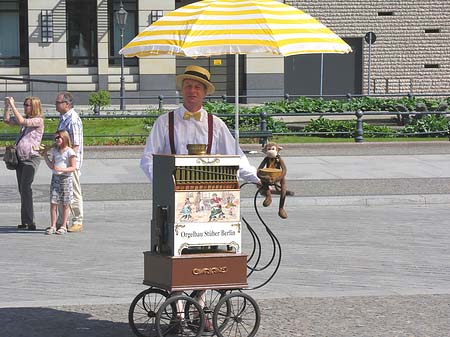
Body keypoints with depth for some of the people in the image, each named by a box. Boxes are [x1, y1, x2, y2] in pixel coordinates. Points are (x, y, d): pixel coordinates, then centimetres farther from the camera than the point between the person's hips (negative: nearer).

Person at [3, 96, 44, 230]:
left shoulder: (38, 120, -8)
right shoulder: (26, 119, 15)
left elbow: (21, 121, -22)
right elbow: (7, 120, 17)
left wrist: (13, 105, -17)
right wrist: (6, 106, 3)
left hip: (31, 158, -8)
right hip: (20, 158, 8)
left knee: (25, 188, -17)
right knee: (22, 190, 7)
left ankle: (29, 222, -18)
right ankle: (25, 221, 10)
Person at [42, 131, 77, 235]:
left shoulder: (70, 151, -7)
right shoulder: (55, 151, 13)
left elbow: (73, 167, -11)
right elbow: (51, 166, 16)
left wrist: (62, 169, -23)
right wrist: (45, 155, 8)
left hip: (66, 179, -5)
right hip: (55, 178, 5)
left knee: (65, 204, 2)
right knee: (53, 203, 0)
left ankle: (63, 226, 9)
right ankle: (53, 226, 4)